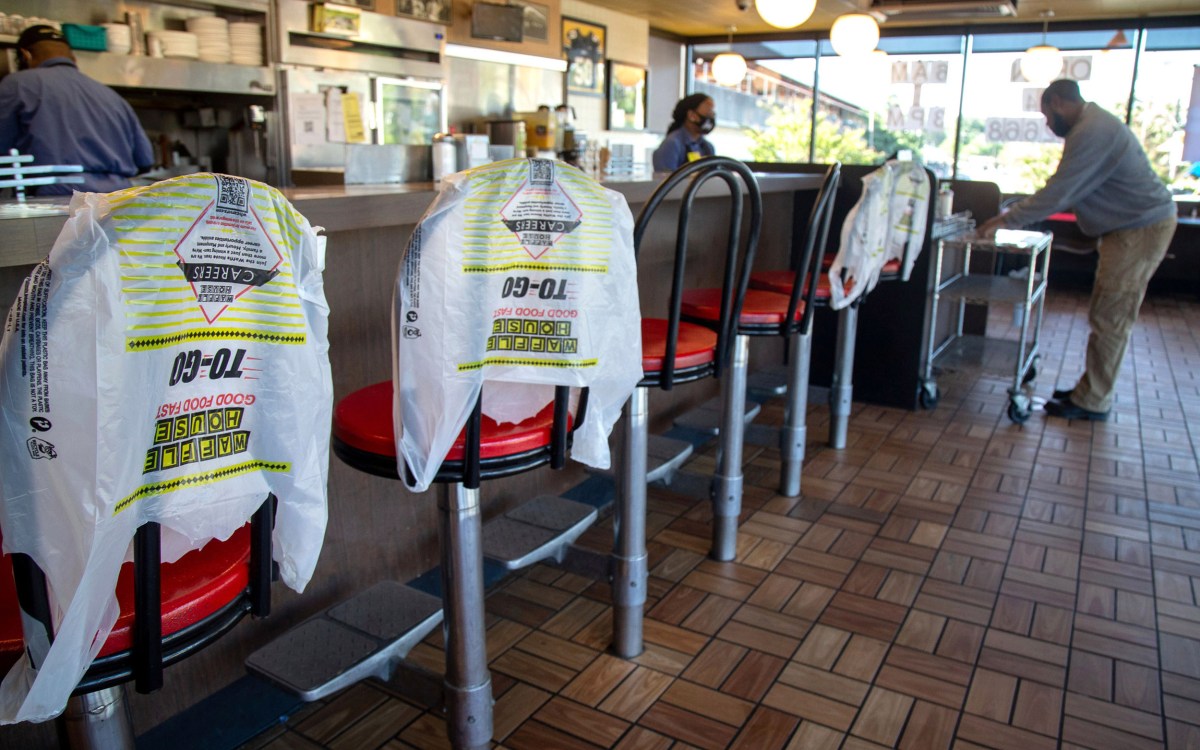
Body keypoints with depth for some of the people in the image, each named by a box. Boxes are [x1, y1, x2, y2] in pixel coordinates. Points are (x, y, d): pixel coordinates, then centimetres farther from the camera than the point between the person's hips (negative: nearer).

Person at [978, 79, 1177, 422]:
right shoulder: (1096, 124, 15)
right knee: (1112, 316, 14)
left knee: (1109, 319, -5)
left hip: (1140, 229, -11)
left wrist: (1006, 220, -16)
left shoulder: (1091, 132, -20)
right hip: (1140, 224, 11)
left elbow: (1057, 194, -22)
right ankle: (1093, 390, 22)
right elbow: (1069, 191, 18)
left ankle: (1091, 402, 2)